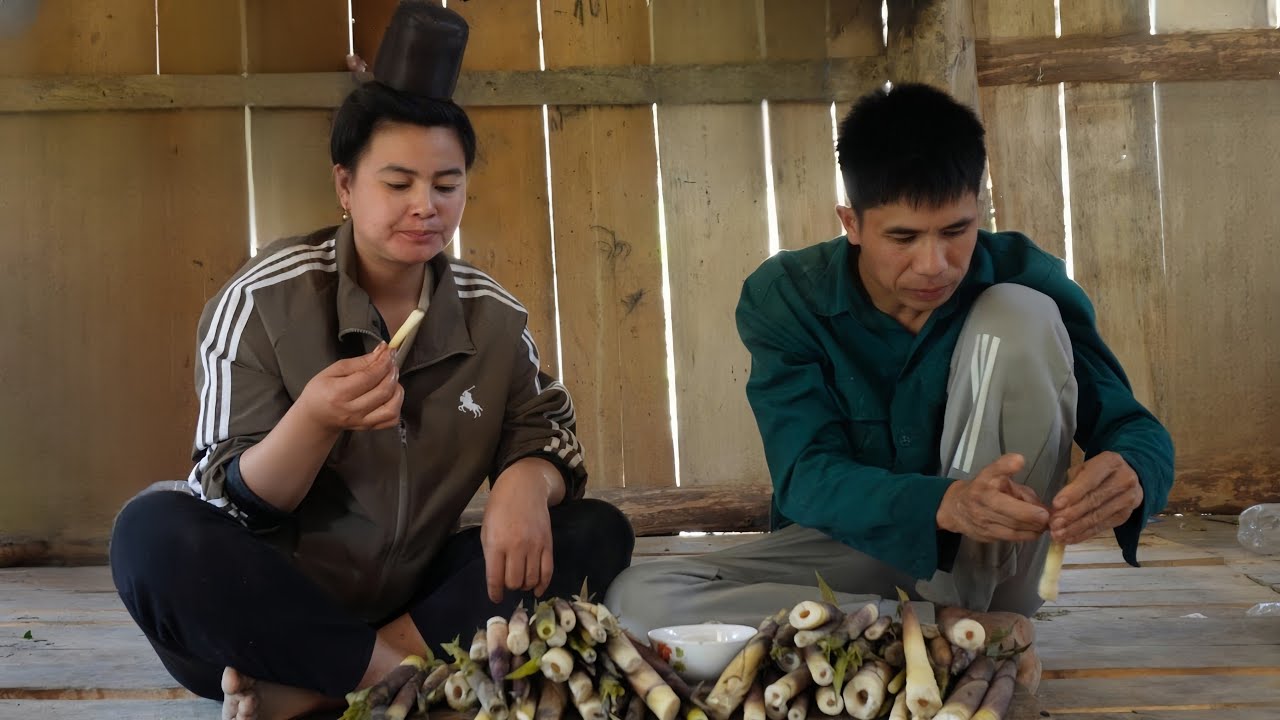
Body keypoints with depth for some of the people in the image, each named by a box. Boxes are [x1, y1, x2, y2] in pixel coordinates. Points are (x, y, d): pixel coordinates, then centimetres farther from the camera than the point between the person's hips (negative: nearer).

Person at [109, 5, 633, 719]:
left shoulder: (493, 313, 1)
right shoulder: (264, 299, -11)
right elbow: (238, 503, -12)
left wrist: (526, 482, -20)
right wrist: (315, 419, -34)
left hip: (418, 600, 4)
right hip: (280, 608, -4)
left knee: (600, 532, -13)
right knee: (152, 533, -31)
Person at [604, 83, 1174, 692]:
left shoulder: (1022, 275, -11)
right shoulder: (785, 297, -13)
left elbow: (1134, 427, -13)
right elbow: (806, 477, -23)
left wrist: (1127, 475, -40)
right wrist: (947, 504, -44)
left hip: (981, 558, 0)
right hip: (851, 544, 1)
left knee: (1021, 316, -22)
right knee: (641, 598, -26)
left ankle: (985, 622, -20)